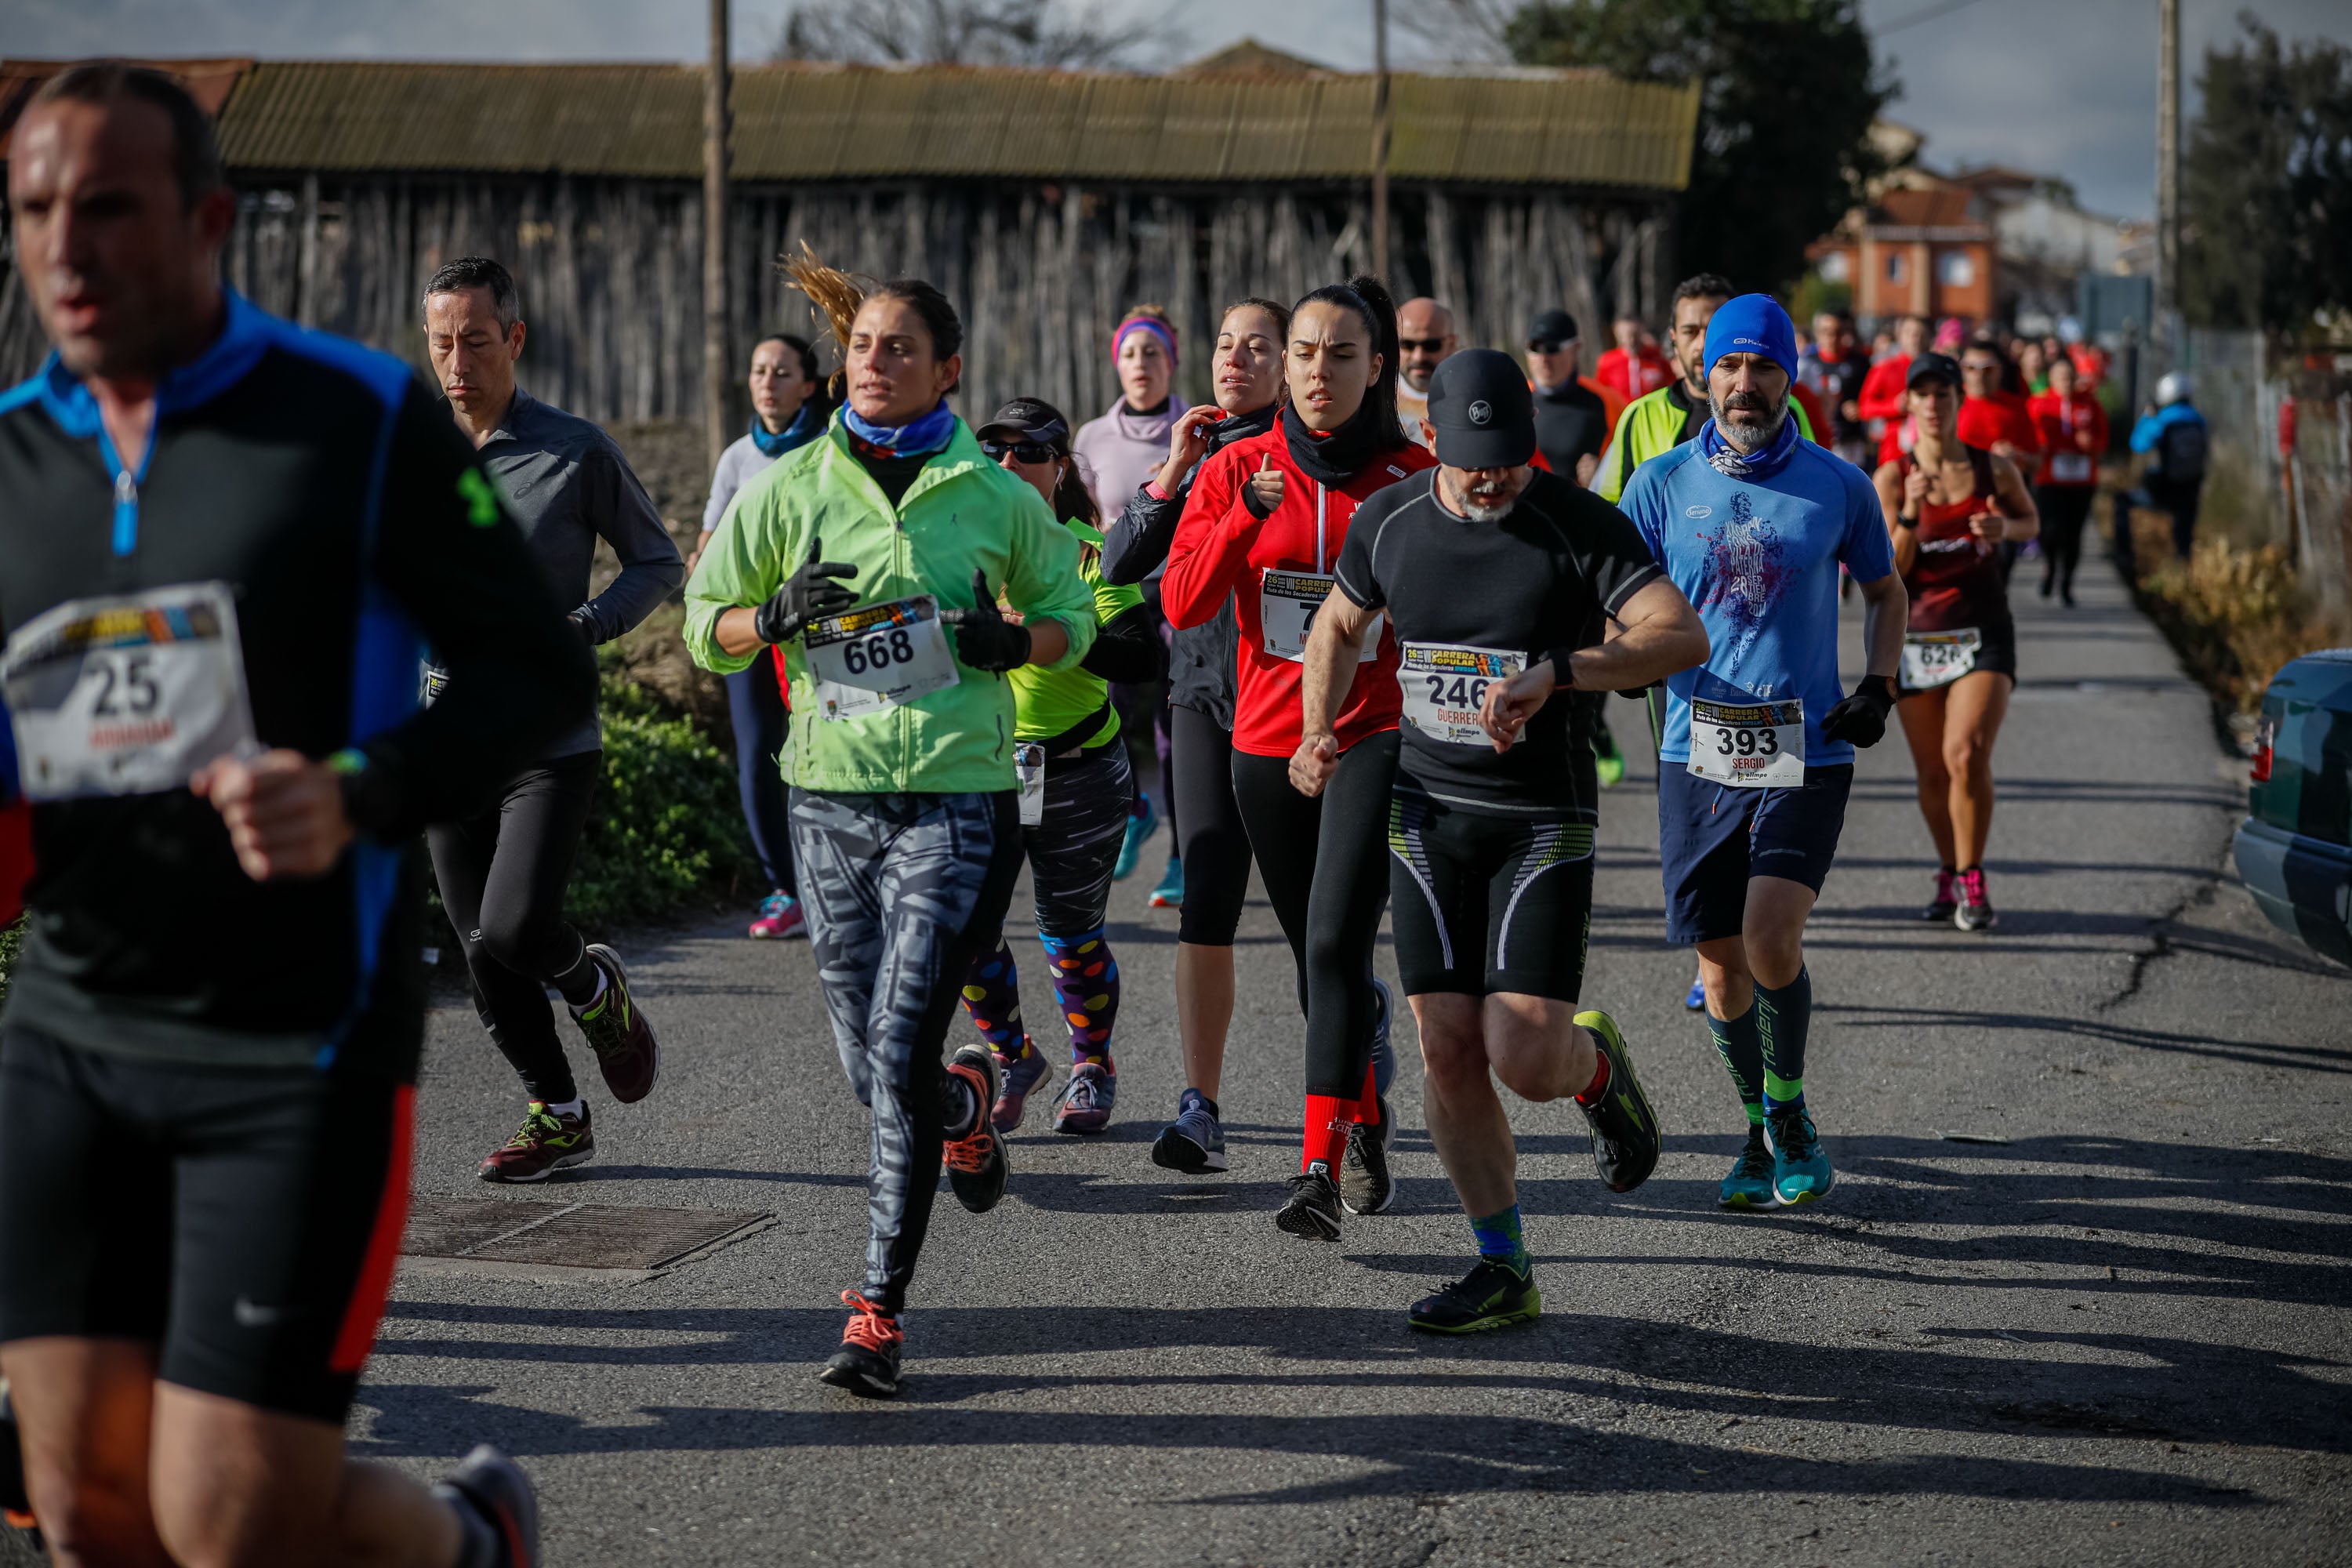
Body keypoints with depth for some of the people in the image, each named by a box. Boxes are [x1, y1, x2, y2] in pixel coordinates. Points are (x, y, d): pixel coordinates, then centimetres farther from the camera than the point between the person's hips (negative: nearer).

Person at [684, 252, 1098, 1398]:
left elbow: (1072, 616, 15)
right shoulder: (789, 487, 4)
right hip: (830, 795, 3)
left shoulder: (994, 497, 2)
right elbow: (705, 625, 9)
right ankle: (968, 1101, 44)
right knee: (869, 1070, 7)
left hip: (958, 798, -3)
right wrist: (776, 617, -12)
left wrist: (1013, 640, -7)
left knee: (899, 1054, -14)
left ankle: (879, 1309, -5)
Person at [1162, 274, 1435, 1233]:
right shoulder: (1238, 470, 3)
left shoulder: (1412, 478, -1)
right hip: (1269, 743, 3)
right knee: (1317, 958, 14)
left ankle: (1321, 1163, -21)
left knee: (1336, 942, -19)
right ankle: (1365, 1120, 36)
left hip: (1376, 738, -3)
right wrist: (1248, 515, -18)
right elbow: (1182, 604, -6)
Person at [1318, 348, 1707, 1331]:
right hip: (1428, 810, 4)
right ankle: (1502, 1270, 12)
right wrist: (1317, 735, 10)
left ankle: (1596, 1066, 26)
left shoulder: (1580, 526, -10)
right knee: (1448, 1052, 0)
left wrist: (1554, 673, -32)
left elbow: (1682, 638, -22)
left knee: (1525, 1058, -12)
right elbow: (1337, 627, 23)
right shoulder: (1387, 522, 3)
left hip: (1544, 817, -4)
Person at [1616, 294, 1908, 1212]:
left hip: (1806, 752, -1)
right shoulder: (1662, 483, 3)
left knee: (1771, 939, -17)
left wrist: (1878, 689, 3)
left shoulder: (1839, 486, 3)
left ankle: (1790, 1110, 8)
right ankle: (1759, 1131, 25)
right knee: (1720, 957, 5)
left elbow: (1884, 592, 17)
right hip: (1696, 751, 2)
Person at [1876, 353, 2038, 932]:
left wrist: (2006, 528, -5)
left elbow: (2032, 523, 18)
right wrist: (1911, 513, -21)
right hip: (1916, 638, 1)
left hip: (1983, 634, -1)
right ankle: (1950, 876, 29)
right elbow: (1889, 571, -6)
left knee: (1967, 755, -20)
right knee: (1933, 773, 7)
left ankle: (1972, 881, -6)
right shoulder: (1891, 478, -2)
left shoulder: (1994, 469, 0)